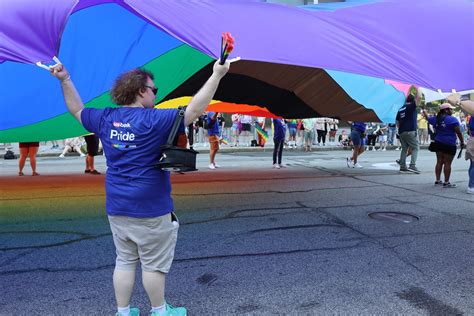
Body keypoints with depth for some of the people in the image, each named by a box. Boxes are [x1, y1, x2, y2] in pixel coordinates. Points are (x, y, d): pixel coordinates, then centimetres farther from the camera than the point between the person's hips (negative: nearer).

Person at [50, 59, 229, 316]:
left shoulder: (105, 119, 2)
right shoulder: (153, 120, -17)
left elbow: (77, 110, 19)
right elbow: (193, 110, -22)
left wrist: (64, 80, 26)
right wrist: (216, 75, -18)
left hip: (116, 208, 6)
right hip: (149, 209, -6)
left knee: (125, 261, 18)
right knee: (154, 264, 10)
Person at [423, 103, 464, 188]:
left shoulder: (436, 119, 7)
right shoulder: (452, 119, -11)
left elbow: (427, 118, 28)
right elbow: (458, 132, -11)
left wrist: (424, 112, 47)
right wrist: (462, 142, 0)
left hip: (438, 143, 6)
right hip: (449, 145, -6)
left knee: (439, 162, 13)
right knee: (447, 163, -2)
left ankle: (438, 180, 17)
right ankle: (446, 182, 1)